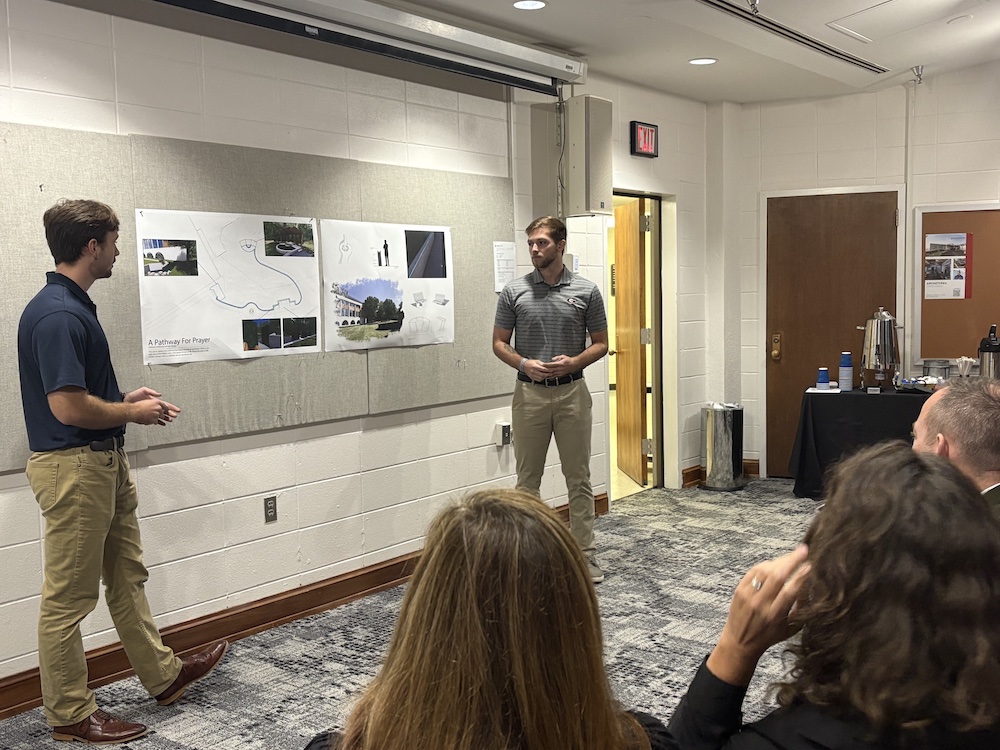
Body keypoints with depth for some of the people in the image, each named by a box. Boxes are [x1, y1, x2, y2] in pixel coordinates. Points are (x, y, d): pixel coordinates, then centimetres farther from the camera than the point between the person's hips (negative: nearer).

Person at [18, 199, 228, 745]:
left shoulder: (75, 306, 9)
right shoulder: (57, 315, -23)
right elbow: (68, 407, -28)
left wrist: (128, 399, 9)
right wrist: (132, 413, -13)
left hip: (104, 462, 11)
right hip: (73, 468, -10)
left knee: (127, 576, 19)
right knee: (69, 596, 3)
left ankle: (162, 674, 33)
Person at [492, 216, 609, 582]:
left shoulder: (586, 290, -1)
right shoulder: (514, 291, 0)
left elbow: (600, 343, 4)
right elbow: (499, 342, 4)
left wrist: (573, 362, -15)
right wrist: (524, 364, -15)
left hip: (572, 392, 0)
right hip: (529, 394, 0)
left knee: (579, 478, 5)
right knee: (527, 480, 7)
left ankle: (585, 553, 14)